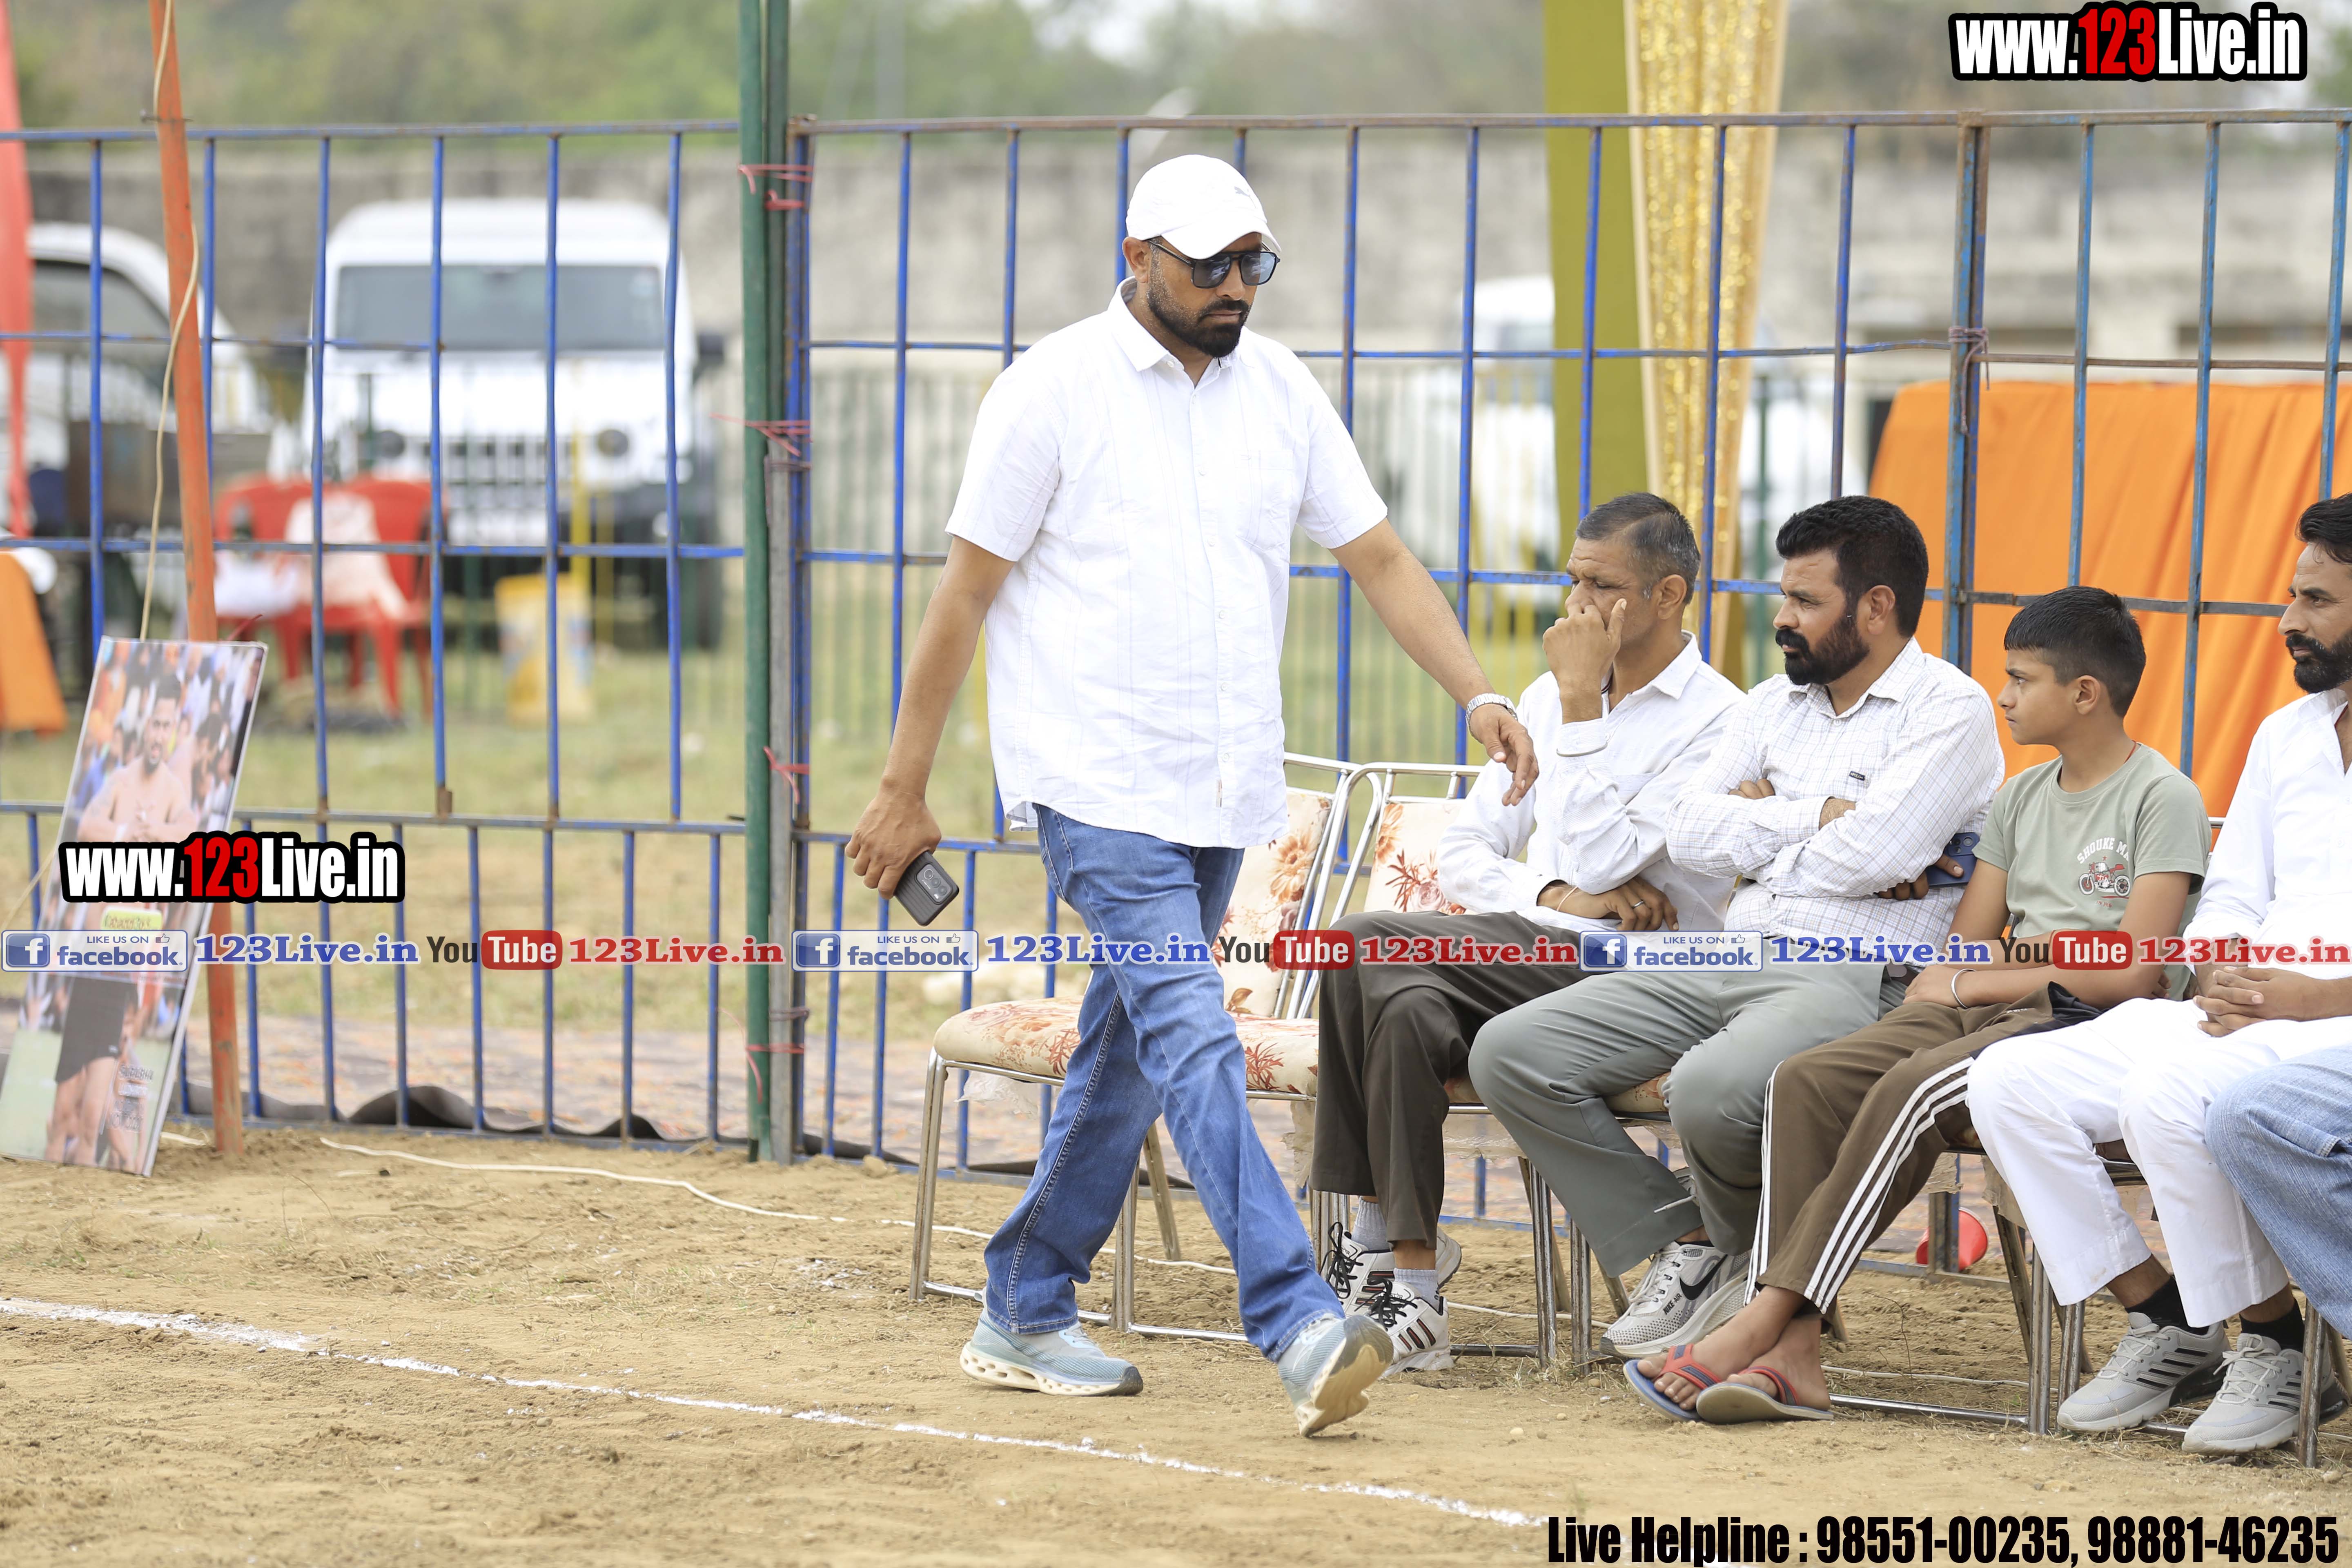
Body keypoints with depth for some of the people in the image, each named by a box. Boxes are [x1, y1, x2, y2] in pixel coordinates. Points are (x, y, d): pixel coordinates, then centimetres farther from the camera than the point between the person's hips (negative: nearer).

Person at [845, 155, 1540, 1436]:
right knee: (1194, 1039, -17)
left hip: (1224, 796, 6)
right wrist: (903, 791, -3)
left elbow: (1377, 558, 11)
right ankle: (1297, 1326, -26)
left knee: (1126, 1051, 11)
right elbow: (964, 594, -3)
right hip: (1098, 787, -6)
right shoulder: (1054, 391, -6)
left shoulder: (1277, 389, 10)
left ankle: (1023, 1317, 22)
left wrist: (1478, 695, -3)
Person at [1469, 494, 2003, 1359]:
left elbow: (1873, 854, -16)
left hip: (1852, 978, -8)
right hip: (1723, 962, 8)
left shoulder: (1950, 708, -2)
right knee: (1510, 1052, -8)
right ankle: (1682, 1244, -1)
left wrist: (1761, 821, 2)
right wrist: (1818, 819, -2)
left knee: (1709, 1090, -38)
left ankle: (1738, 1250, -2)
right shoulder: (1771, 705, 21)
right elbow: (1689, 832, 9)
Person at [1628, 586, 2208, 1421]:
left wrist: (1977, 981, -5)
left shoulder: (2163, 798, -2)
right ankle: (1791, 1352, -31)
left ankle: (1764, 1319, -35)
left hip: (2090, 1031, -7)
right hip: (1986, 1010, 7)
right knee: (1806, 1079, -19)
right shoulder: (2021, 798, 22)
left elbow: (2137, 970, -12)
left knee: (1911, 1092, -33)